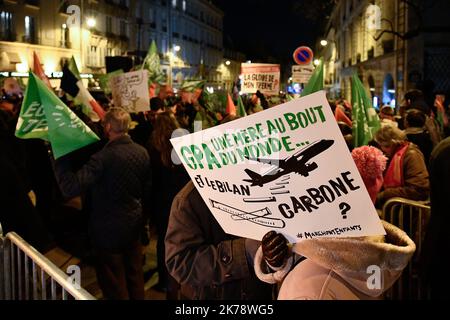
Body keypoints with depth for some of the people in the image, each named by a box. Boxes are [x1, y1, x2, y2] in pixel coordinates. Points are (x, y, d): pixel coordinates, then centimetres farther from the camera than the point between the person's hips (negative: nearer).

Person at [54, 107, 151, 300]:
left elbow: (70, 187, -32)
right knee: (135, 276, 23)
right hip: (134, 225, 7)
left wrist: (58, 158, -21)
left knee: (114, 286, 10)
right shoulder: (142, 152, -4)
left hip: (109, 230, -6)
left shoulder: (104, 157, -26)